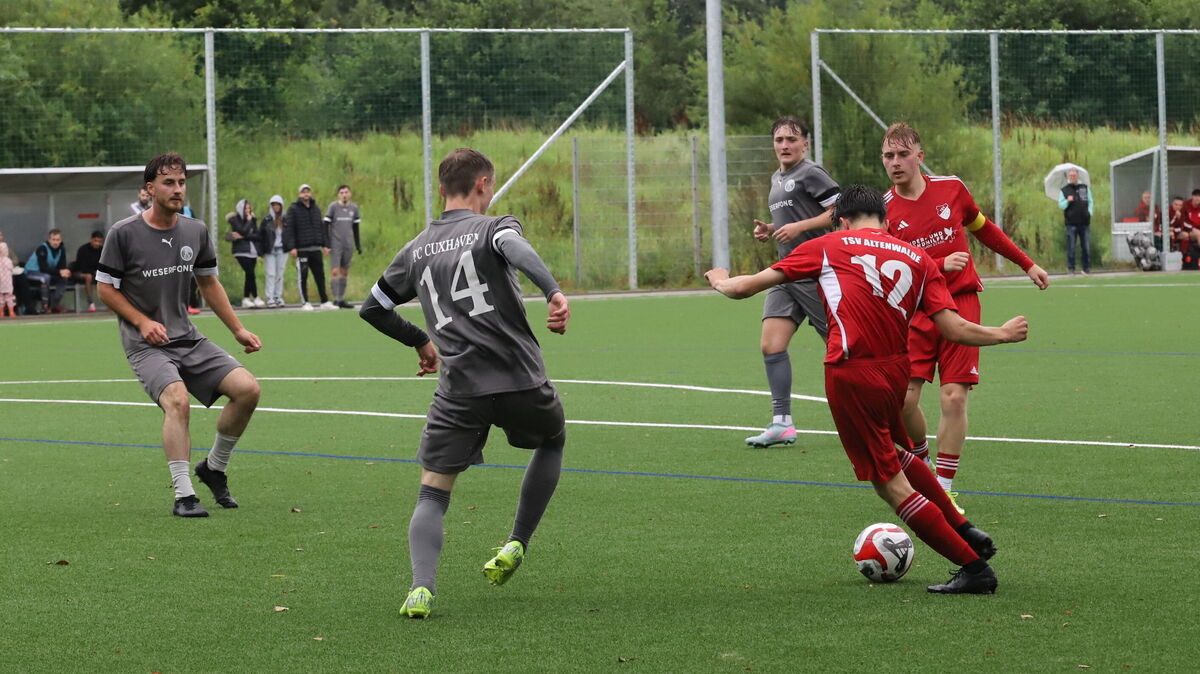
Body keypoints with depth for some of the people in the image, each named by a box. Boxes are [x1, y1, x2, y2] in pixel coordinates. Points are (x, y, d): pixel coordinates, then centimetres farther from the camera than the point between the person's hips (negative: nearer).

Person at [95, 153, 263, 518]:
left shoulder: (196, 231, 6)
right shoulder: (124, 234, -9)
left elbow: (209, 283, 19)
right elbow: (105, 288, -1)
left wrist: (238, 329, 15)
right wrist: (143, 322, -13)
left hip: (188, 339, 5)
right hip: (145, 346, -5)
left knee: (247, 388, -11)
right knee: (177, 399, -32)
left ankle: (214, 467, 12)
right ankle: (183, 495, -27)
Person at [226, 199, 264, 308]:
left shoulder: (252, 220, 13)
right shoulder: (235, 220, -2)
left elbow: (257, 235, 2)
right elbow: (243, 231, -16)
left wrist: (243, 237, -10)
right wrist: (248, 221, -5)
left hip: (252, 251, 5)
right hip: (241, 251, -5)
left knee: (249, 276, 3)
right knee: (250, 274, -13)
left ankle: (246, 299, 8)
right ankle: (256, 298, -9)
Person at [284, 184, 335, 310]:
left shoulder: (316, 209, 14)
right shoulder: (293, 209, -3)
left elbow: (321, 227, 17)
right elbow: (288, 229, -8)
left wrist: (325, 244, 10)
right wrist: (291, 247, -16)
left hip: (315, 248, 5)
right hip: (301, 249, -5)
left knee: (320, 276, 6)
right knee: (303, 276, 0)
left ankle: (325, 301, 12)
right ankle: (305, 302, 6)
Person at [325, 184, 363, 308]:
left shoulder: (354, 208, 9)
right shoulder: (333, 207, -4)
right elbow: (325, 225, -5)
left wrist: (358, 245, 17)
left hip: (348, 245, 5)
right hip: (335, 245, -5)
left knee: (344, 272, 6)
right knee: (335, 271, -11)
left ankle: (341, 299, 10)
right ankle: (336, 299, -13)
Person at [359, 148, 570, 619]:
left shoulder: (416, 249, 16)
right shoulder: (493, 226, 3)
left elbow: (372, 307, 26)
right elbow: (515, 247, -23)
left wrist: (419, 341, 40)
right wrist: (554, 293, -37)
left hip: (459, 390, 2)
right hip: (520, 380, -2)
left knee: (431, 495, 5)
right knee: (552, 439, 30)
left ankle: (422, 587, -20)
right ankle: (516, 547, 25)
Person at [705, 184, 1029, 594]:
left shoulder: (826, 247, 7)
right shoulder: (918, 259, 12)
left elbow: (744, 287, 9)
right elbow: (954, 329, 4)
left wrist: (722, 281, 33)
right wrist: (1002, 334, 22)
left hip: (851, 373, -5)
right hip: (896, 369, 5)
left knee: (891, 484, 3)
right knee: (896, 454, 33)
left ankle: (974, 568, 2)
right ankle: (968, 535, 38)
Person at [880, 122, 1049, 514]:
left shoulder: (951, 188, 1)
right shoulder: (883, 210, -5)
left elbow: (983, 228, 20)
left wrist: (1027, 264, 24)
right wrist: (940, 265, -24)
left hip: (961, 303, 0)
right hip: (915, 310, 0)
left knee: (954, 398, -10)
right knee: (903, 398, -11)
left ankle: (944, 488, 0)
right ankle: (920, 462, 20)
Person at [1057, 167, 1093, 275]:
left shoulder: (1085, 188, 12)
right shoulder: (1064, 190, 6)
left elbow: (1090, 201, 17)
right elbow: (1061, 205, 4)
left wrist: (1089, 212, 2)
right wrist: (1067, 201, -15)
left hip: (1084, 222, 2)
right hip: (1071, 223, -2)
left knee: (1086, 246, 4)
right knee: (1071, 247, -3)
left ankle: (1086, 268, 12)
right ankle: (1071, 269, 1)